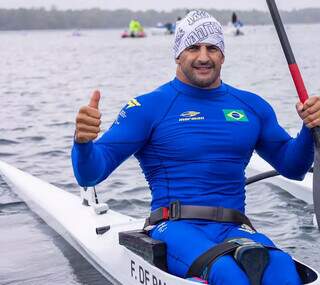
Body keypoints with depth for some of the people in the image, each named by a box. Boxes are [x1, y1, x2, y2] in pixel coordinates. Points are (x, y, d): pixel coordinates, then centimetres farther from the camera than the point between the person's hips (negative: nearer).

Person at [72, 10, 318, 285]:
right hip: (175, 229, -3)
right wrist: (83, 141, -26)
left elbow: (292, 167, 24)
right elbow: (90, 174, -3)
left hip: (234, 230, 3)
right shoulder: (149, 107, 3)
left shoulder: (252, 106, 16)